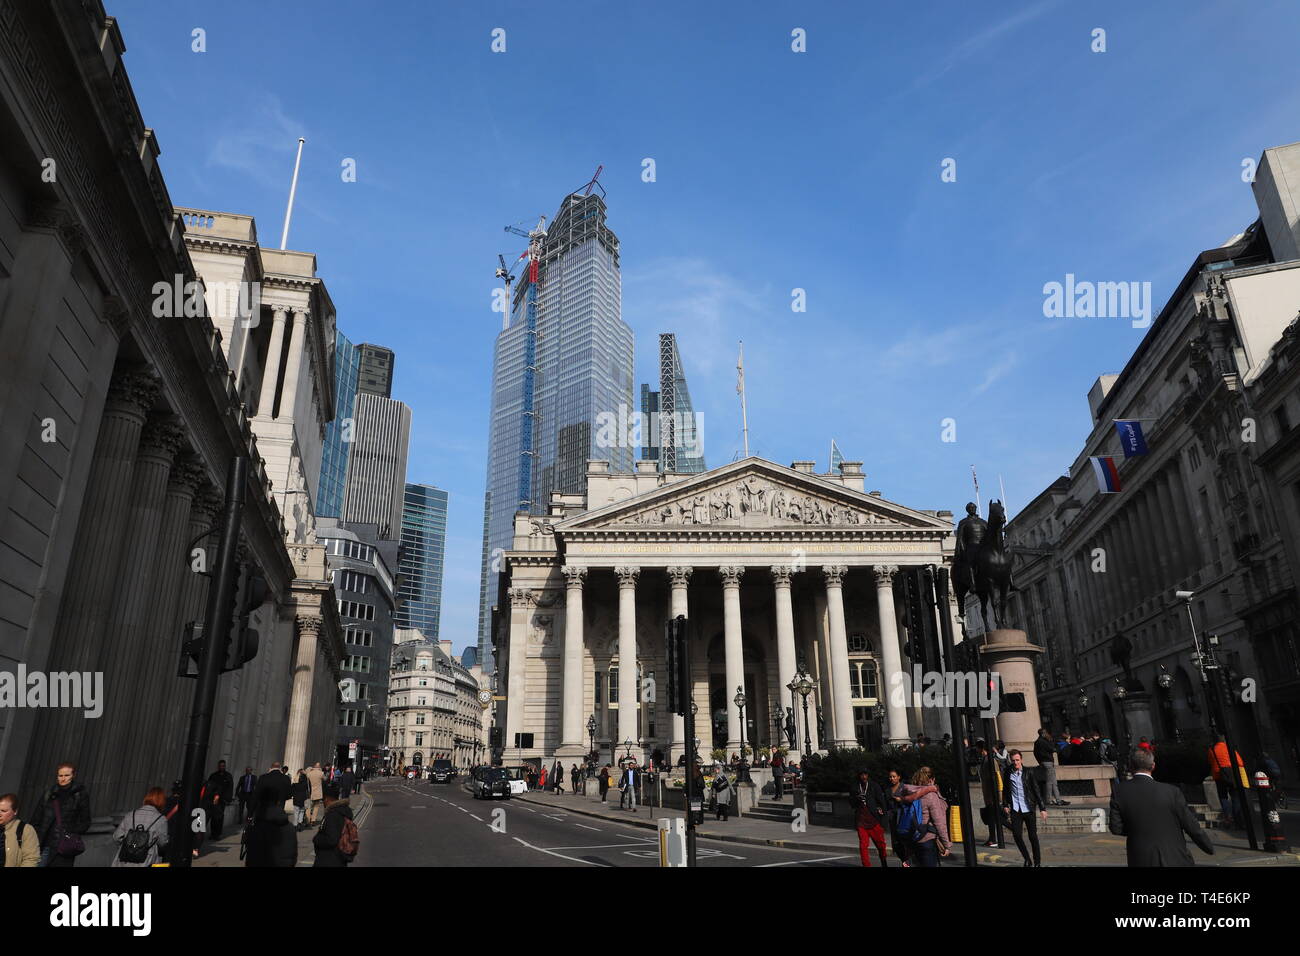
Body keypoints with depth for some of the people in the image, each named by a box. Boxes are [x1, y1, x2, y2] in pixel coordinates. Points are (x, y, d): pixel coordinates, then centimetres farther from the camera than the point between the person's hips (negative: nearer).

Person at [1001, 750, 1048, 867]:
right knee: (1016, 835, -5)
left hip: (1028, 808, -2)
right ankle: (1027, 860, 14)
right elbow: (1005, 790, 14)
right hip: (1015, 809, 2)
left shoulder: (1028, 773, -6)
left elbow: (1037, 791, -5)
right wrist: (1005, 805, 10)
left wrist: (1042, 808, -9)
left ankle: (1037, 861, 19)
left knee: (1033, 836, 2)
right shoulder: (1008, 773, 2)